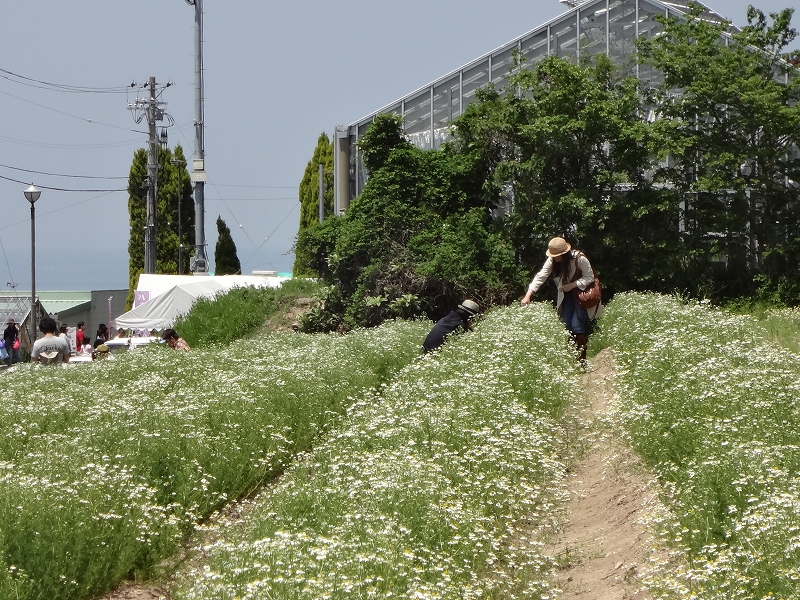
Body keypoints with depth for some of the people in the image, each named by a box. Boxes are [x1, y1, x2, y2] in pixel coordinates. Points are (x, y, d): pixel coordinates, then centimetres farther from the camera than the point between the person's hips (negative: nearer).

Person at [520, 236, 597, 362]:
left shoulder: (579, 259, -24)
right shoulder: (552, 261, -11)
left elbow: (589, 277, -17)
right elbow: (540, 277, -16)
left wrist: (572, 285, -28)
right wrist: (528, 296, -26)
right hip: (566, 296, 5)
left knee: (577, 325, -15)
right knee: (566, 326, -1)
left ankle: (582, 358, -9)